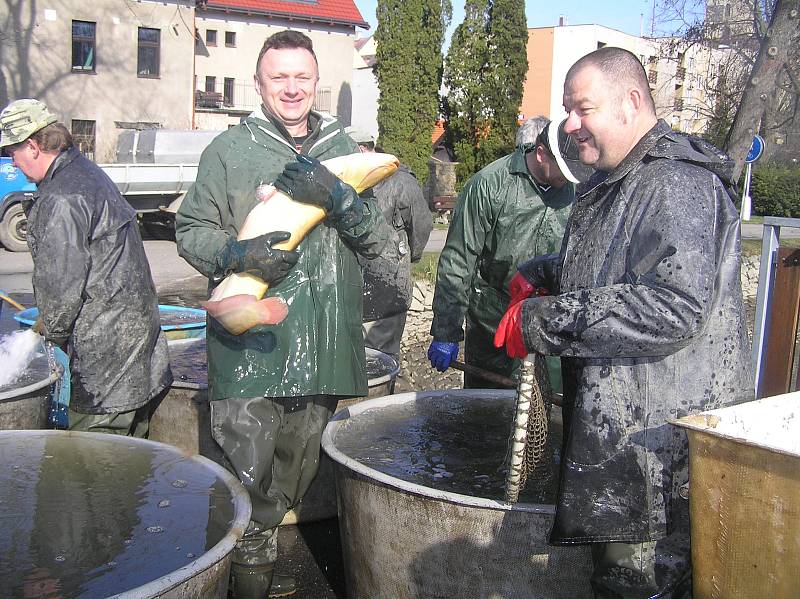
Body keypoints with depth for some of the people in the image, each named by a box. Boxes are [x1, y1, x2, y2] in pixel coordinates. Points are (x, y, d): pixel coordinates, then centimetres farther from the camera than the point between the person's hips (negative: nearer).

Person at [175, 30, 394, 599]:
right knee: (246, 471, -1)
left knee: (298, 466, 16)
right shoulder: (229, 150, 2)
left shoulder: (343, 151, 11)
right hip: (250, 343, -3)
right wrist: (236, 254, -17)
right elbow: (191, 230, 4)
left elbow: (380, 240, 5)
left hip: (323, 342, 4)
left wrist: (337, 197, -13)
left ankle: (261, 548, 36)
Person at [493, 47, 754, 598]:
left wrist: (543, 322, -23)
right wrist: (540, 273, 14)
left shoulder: (677, 183, -16)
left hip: (662, 443, -10)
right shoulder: (614, 184, 17)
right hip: (616, 432, 10)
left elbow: (674, 308, -28)